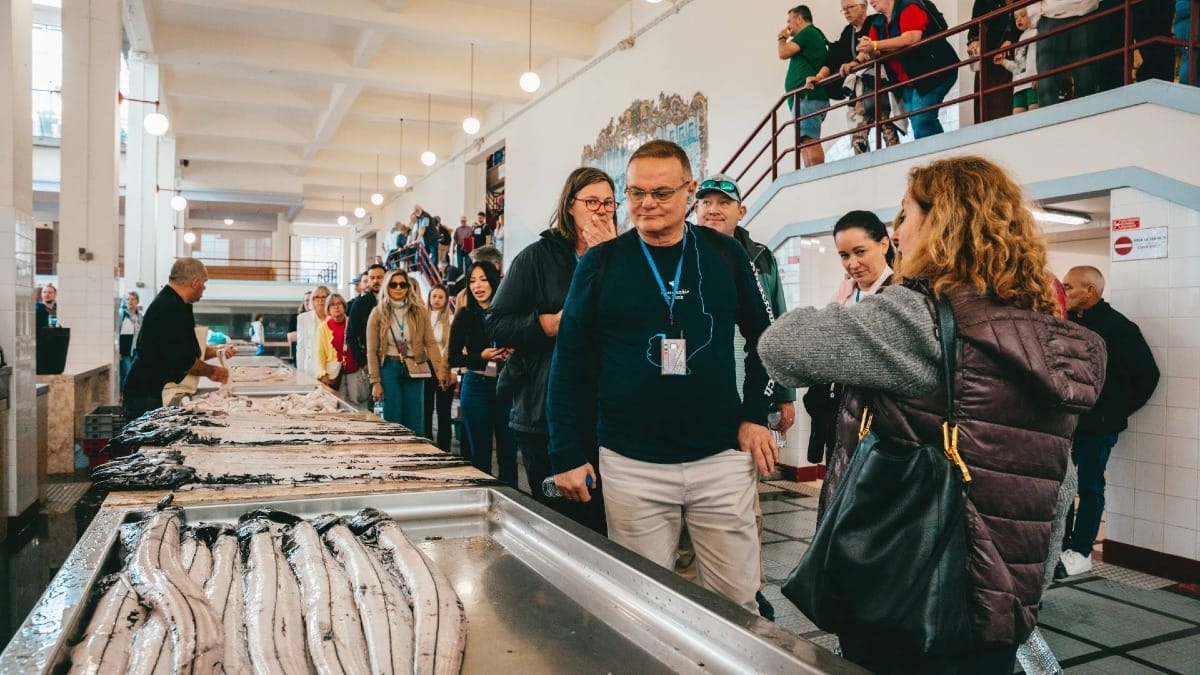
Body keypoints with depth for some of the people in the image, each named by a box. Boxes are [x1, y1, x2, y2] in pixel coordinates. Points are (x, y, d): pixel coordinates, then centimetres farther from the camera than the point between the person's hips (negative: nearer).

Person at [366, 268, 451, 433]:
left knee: (415, 422, 6)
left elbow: (431, 344, -3)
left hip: (414, 369, 1)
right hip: (389, 369, -1)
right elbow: (372, 351, -2)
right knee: (393, 421, 4)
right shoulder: (378, 313, -1)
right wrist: (375, 382, -7)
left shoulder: (420, 311, 1)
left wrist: (441, 371, -13)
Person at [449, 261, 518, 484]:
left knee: (508, 450, 5)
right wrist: (482, 356, -14)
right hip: (476, 387, 0)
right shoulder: (465, 316, 1)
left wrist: (513, 353, -14)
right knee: (480, 452, 8)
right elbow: (453, 358, 1)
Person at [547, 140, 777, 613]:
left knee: (738, 602, 9)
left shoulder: (727, 255, 2)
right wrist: (567, 456, -1)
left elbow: (763, 338, 12)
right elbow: (571, 362, 1)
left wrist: (756, 415, 3)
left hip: (722, 458, 1)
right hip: (631, 464, -1)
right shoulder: (600, 264, -1)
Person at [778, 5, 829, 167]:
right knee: (805, 144, 3)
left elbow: (784, 53, -7)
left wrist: (782, 37, 11)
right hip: (808, 97, 10)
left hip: (807, 96, -10)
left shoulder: (808, 32, 0)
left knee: (809, 141, -22)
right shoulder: (815, 35, 29)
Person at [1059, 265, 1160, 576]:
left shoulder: (1117, 327, -12)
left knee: (1089, 486, 3)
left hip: (1097, 424, -7)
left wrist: (1119, 410, -6)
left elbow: (1147, 374, -10)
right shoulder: (1068, 322, 8)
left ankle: (1080, 552, 12)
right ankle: (1060, 544, 25)